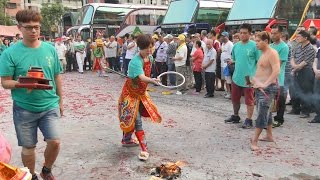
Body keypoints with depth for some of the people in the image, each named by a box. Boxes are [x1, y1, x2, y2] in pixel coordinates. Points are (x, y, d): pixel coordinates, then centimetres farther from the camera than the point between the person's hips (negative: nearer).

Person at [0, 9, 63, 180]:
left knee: (54, 142, -4)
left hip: (50, 106, 2)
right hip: (24, 109, -1)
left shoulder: (50, 49, 0)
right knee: (28, 147, 10)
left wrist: (60, 100, 12)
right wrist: (20, 83, -27)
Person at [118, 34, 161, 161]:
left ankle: (126, 139, 38)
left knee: (132, 118, 20)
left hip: (141, 92, 8)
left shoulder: (149, 57, -3)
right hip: (131, 93, -8)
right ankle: (144, 148, -7)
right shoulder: (136, 61, -29)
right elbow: (142, 77, -46)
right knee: (136, 119, -8)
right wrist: (152, 80, -63)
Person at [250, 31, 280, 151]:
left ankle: (254, 141, -9)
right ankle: (269, 136, 31)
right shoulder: (263, 53, 15)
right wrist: (256, 79, 11)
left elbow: (276, 71, -26)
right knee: (266, 112, 18)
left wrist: (265, 84, -32)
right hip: (260, 87, 10)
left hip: (268, 88, -10)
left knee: (262, 113, -10)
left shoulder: (272, 53, -14)